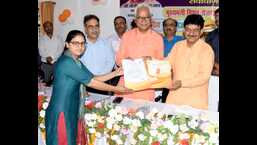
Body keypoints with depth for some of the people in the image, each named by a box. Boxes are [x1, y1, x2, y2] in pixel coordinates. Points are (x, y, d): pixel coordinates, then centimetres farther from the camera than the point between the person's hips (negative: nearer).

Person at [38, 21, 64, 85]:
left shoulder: (58, 38, 5)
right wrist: (47, 58, -19)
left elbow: (60, 50, -5)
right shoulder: (41, 39, 4)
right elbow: (41, 52, -4)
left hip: (57, 63, 0)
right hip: (45, 64, 0)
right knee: (46, 81, 3)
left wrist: (52, 57, -15)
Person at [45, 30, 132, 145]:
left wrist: (115, 73, 8)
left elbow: (93, 78, 13)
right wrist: (115, 89, -9)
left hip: (70, 111, 9)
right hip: (61, 112, -9)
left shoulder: (76, 62, 11)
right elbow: (90, 83, -17)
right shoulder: (66, 62, -19)